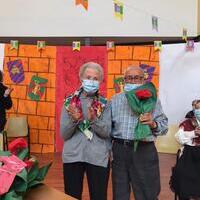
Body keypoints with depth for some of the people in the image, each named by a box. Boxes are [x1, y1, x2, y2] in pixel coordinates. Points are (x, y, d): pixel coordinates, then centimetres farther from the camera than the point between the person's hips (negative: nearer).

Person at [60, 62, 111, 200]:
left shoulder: (105, 104, 2)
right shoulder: (69, 102, 3)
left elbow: (107, 132, -7)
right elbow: (63, 134, -1)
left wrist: (93, 120, -23)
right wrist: (74, 120, -19)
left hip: (98, 157, 0)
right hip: (72, 156, 1)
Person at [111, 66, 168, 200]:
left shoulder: (152, 99, 3)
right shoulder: (115, 100, 9)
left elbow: (164, 126, 0)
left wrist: (153, 124, -20)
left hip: (144, 151, -2)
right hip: (119, 150, 2)